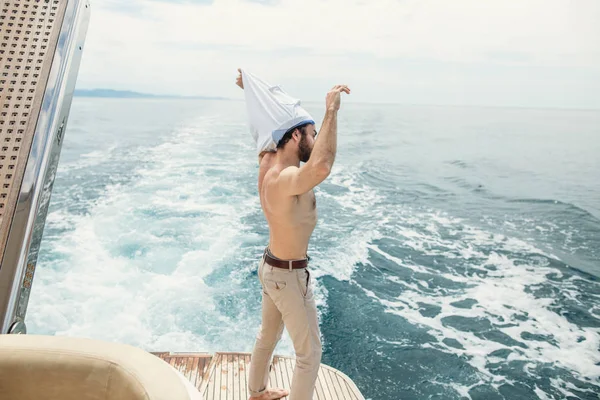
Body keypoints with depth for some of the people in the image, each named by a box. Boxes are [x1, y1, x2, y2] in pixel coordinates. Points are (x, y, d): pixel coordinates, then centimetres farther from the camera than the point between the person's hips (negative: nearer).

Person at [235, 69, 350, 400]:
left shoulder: (268, 162, -4)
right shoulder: (286, 178, -32)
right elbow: (321, 168, -54)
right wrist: (331, 111, -43)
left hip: (270, 266, 10)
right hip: (289, 276, -10)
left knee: (268, 335, 29)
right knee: (309, 352, 9)